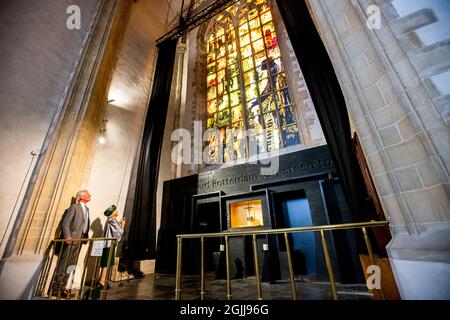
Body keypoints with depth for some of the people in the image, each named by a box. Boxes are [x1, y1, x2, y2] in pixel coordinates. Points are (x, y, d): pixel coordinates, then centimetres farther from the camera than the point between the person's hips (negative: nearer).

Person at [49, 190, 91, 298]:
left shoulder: (86, 209, 16)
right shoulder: (74, 207, -9)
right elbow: (65, 223, -15)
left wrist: (86, 236, 9)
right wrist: (67, 236, -25)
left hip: (79, 240, 8)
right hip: (71, 239, -8)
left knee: (70, 265, 12)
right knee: (63, 264, -1)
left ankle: (62, 288, 21)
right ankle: (55, 289, 9)